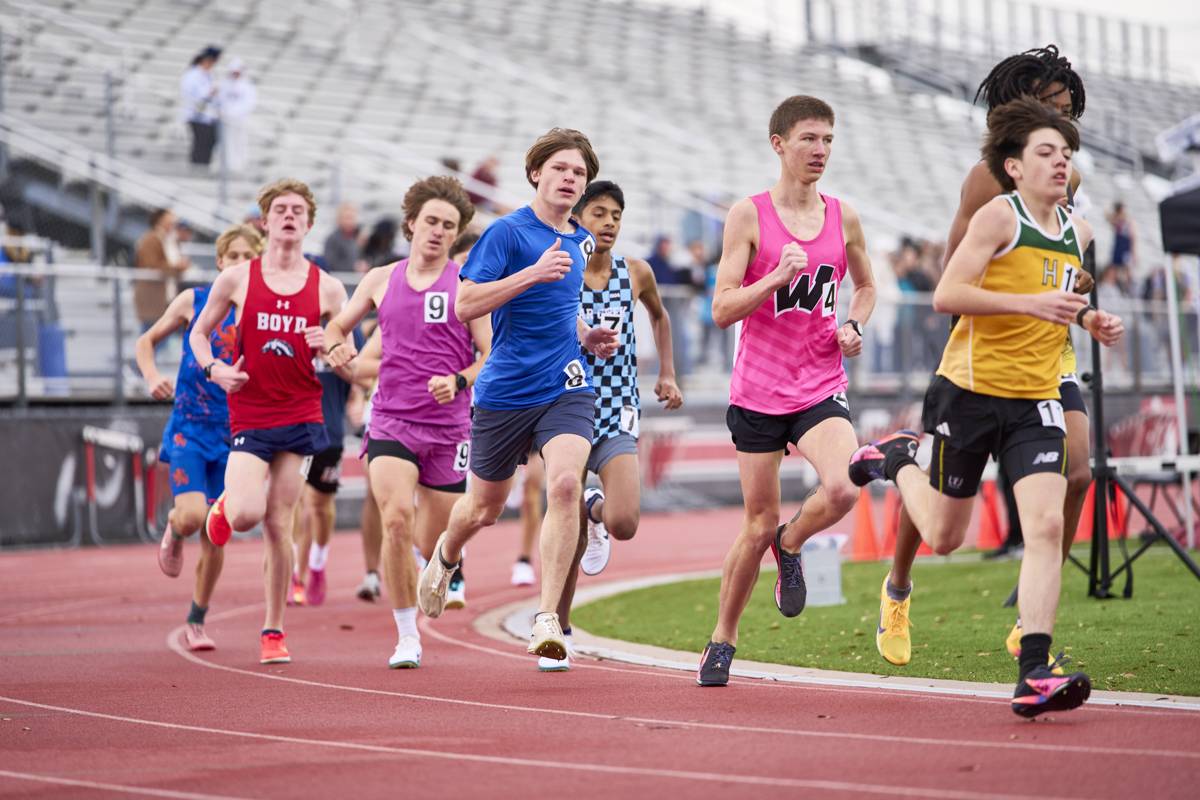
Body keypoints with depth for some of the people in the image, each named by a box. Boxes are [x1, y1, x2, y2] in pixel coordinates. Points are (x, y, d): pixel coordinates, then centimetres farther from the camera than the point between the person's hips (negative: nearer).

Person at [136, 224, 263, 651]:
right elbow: (146, 341, 10)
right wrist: (152, 377, -9)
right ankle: (173, 531, 19)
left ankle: (197, 620, 21)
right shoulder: (194, 301, -1)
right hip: (189, 426, -1)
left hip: (236, 433, 1)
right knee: (191, 515, -20)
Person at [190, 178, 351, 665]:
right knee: (247, 515, -18)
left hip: (301, 416, 1)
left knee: (278, 524, 0)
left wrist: (329, 350, -13)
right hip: (249, 416, -1)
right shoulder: (237, 279, 2)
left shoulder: (328, 289, 3)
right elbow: (199, 333, 12)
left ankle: (273, 631, 12)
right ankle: (224, 506, 22)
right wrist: (213, 368, -7)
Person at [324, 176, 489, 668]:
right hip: (391, 421, 0)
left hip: (449, 428, 0)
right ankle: (406, 637, -12)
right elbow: (339, 324, 22)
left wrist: (458, 382, -18)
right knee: (395, 521, -23)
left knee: (436, 544, 7)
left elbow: (492, 358, 1)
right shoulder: (381, 281, 8)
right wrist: (336, 346, -1)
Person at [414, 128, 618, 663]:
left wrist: (587, 337, 10)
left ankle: (547, 619, -20)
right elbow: (465, 304, -16)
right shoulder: (509, 231, -9)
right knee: (483, 508, 11)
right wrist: (533, 272, -24)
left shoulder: (582, 242, 12)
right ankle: (445, 557, 48)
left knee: (565, 484, -23)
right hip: (505, 391, -3)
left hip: (566, 388, 3)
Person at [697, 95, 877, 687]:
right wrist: (777, 277, -21)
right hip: (757, 391, -2)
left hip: (821, 388, 2)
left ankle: (790, 548, 11)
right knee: (759, 524, 2)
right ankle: (722, 642, 22)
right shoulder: (749, 215, -4)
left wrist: (854, 327, 4)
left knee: (842, 488, -24)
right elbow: (722, 310, -7)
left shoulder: (843, 217, 7)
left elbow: (866, 287, 24)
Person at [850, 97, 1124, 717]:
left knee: (1047, 524, -15)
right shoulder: (999, 215, -10)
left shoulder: (1078, 233, 11)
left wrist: (1090, 320, 9)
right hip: (971, 391, -4)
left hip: (1036, 400, 5)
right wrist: (1031, 303, -25)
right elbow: (946, 296, -17)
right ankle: (898, 459, 41)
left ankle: (1034, 675, -16)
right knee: (943, 537, 9)